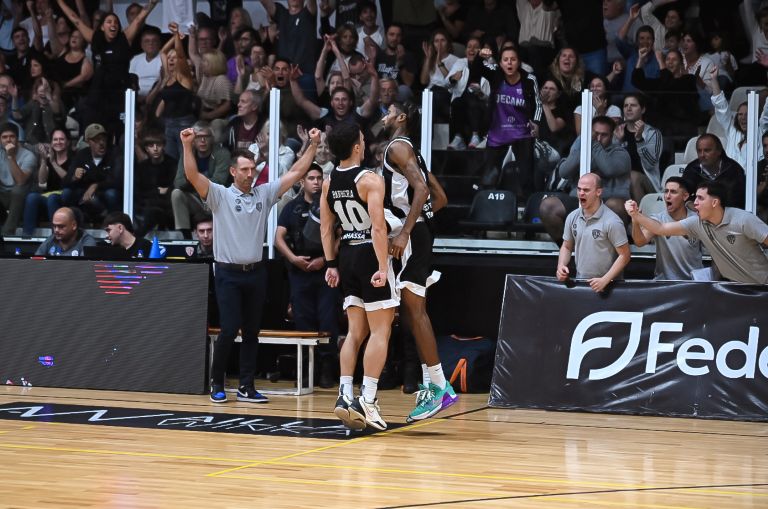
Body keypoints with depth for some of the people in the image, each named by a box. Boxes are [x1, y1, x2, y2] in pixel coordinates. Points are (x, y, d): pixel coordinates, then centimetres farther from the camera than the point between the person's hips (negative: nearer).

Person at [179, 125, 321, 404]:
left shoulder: (264, 194, 8)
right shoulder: (220, 195, -3)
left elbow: (296, 173, 8)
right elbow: (192, 175, -15)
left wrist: (313, 145, 1)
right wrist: (187, 145, -28)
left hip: (255, 273, 4)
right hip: (228, 273, -4)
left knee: (252, 332, 6)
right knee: (229, 330, -9)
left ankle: (246, 387, 10)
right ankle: (217, 383, 6)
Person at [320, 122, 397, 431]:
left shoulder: (329, 183, 7)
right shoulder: (370, 180, -14)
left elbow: (326, 227, 10)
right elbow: (378, 226, -21)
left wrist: (332, 264, 15)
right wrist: (382, 267, -22)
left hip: (346, 254, 7)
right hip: (370, 254, -7)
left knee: (356, 332, 12)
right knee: (380, 332, -2)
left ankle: (345, 396, 3)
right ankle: (367, 401, -9)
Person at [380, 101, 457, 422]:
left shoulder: (397, 147, -7)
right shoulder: (410, 152, 22)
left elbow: (421, 189, -22)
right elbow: (440, 198, 24)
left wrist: (405, 233, -27)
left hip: (411, 237, -10)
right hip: (417, 233, 10)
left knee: (414, 310, -11)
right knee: (411, 311, 11)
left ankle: (439, 387, -12)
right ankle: (434, 384, 11)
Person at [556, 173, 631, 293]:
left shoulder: (612, 221, -13)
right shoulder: (572, 217, 3)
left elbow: (624, 255, -12)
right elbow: (567, 247, 15)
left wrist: (605, 280, -19)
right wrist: (561, 265, -4)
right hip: (580, 283, 5)